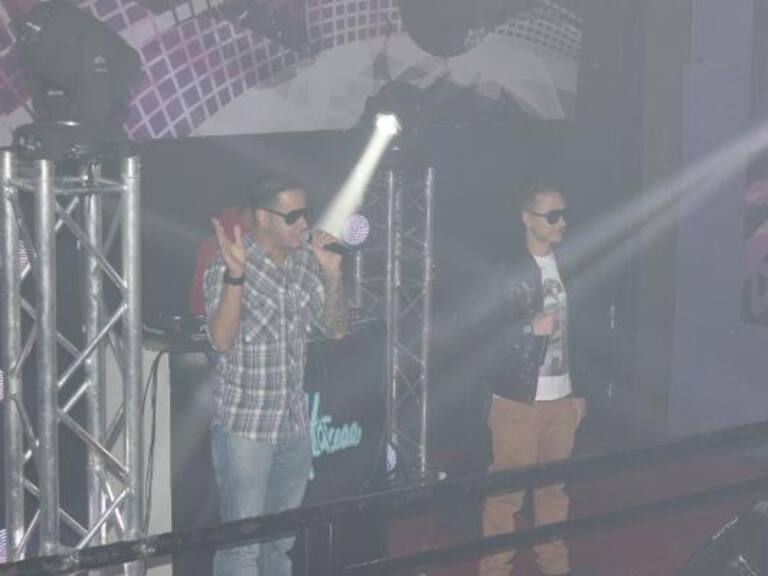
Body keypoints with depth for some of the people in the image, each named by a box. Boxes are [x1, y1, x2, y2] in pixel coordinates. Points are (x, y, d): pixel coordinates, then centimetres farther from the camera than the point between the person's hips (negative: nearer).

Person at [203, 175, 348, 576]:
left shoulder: (306, 264, 5)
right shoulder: (227, 266, -12)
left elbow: (336, 329, 8)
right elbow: (221, 340, -23)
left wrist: (332, 275, -7)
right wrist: (236, 274, -34)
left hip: (295, 424, 6)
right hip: (244, 426, -6)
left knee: (283, 542, 15)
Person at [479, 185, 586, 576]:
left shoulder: (564, 267, 10)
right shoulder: (508, 271, -9)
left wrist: (578, 390, 17)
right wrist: (531, 329, -24)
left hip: (560, 398, 6)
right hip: (519, 399, -6)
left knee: (555, 486, 10)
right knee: (506, 492, -3)